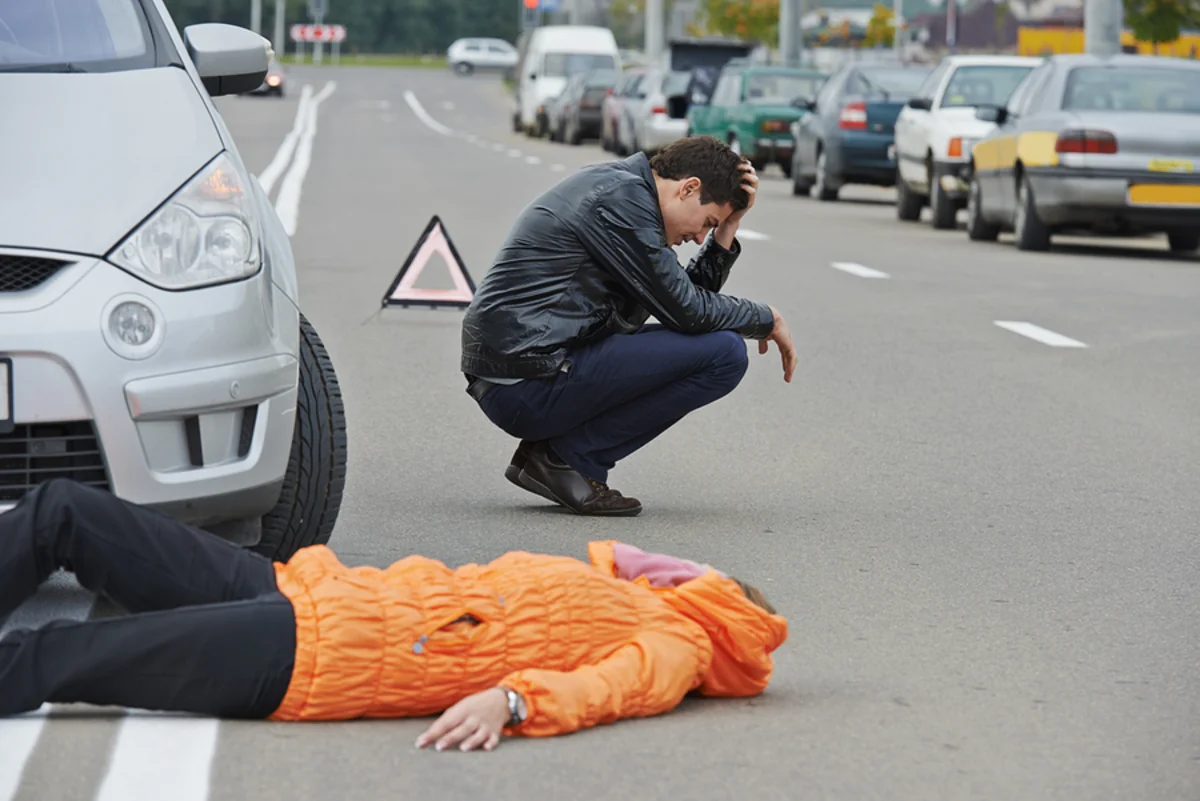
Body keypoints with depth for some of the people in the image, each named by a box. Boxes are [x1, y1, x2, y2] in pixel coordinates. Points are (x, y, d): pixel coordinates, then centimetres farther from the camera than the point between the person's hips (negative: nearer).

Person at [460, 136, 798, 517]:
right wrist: (767, 318, 4)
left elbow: (685, 299, 21)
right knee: (723, 352, -13)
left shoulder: (625, 190, 18)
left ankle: (556, 448, 11)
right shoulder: (620, 199, -13)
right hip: (529, 385, -11)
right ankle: (567, 458, -6)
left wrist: (727, 230, 13)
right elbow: (687, 311, -11)